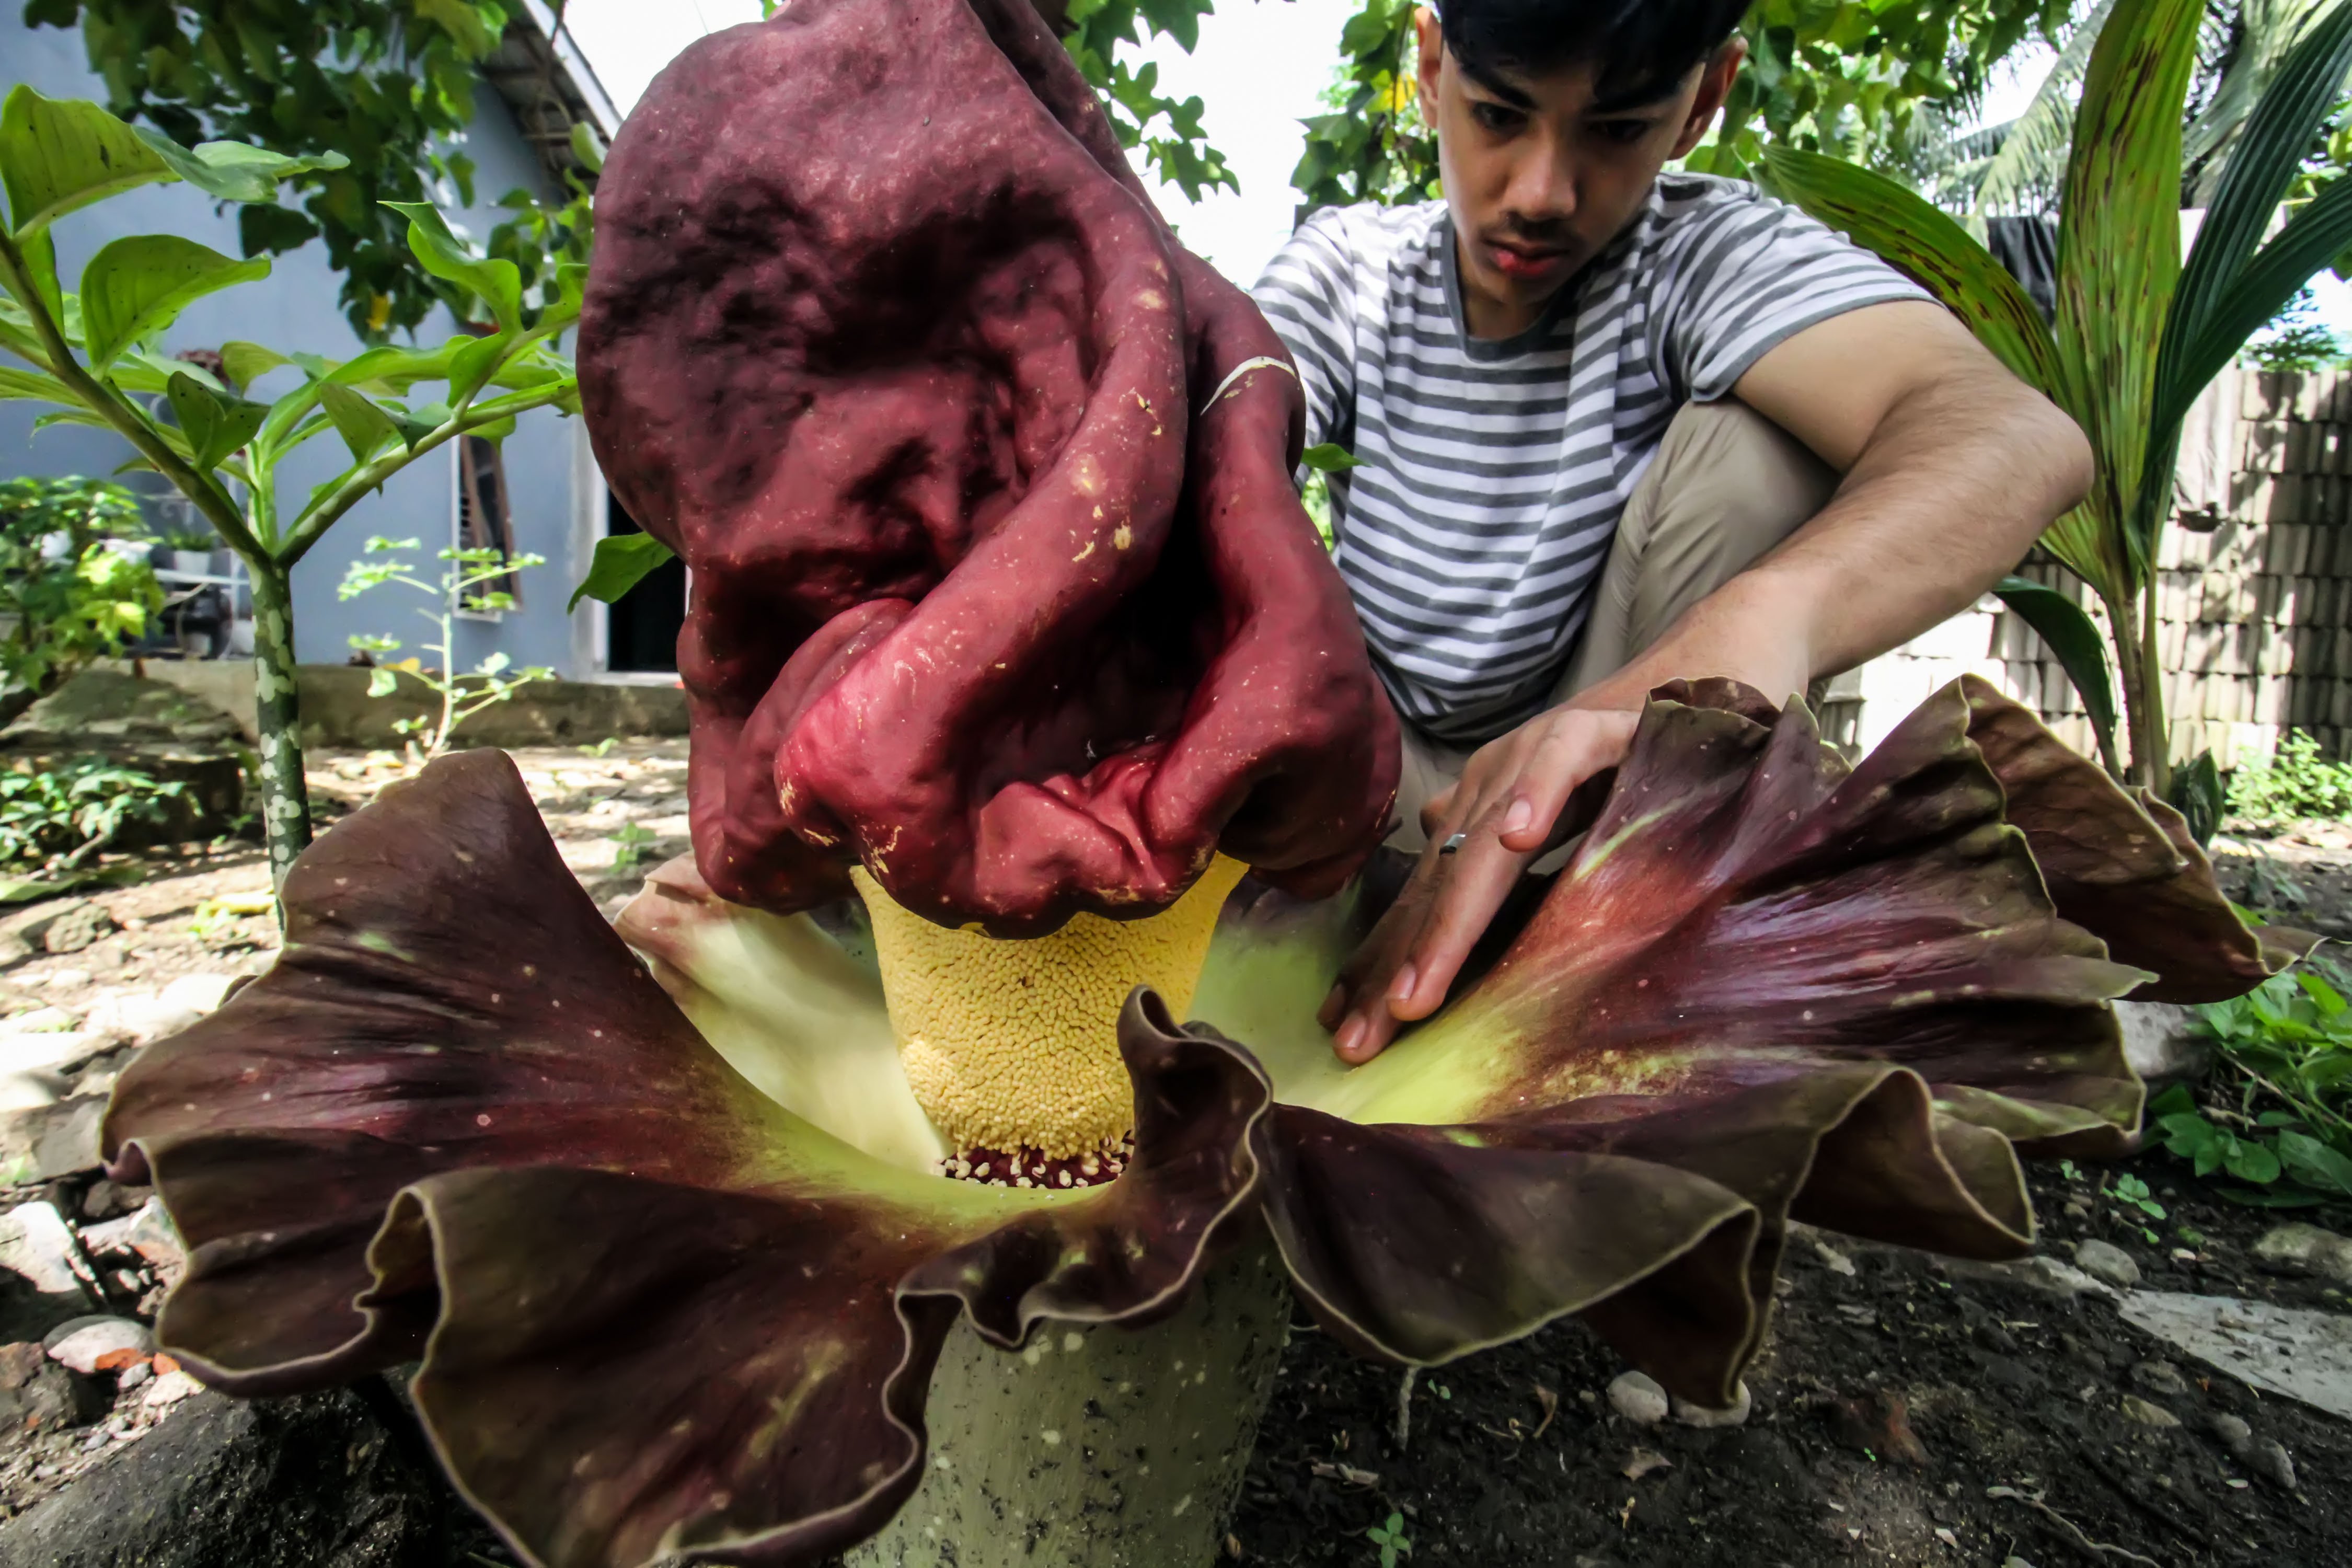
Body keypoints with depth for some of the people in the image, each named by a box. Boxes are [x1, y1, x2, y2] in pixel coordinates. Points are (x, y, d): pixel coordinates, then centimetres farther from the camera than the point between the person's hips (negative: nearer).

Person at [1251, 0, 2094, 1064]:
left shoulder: (1704, 254, -16)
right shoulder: (1345, 267, -8)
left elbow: (2019, 437, -35)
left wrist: (1758, 618, -59)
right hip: (1393, 775, 1)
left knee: (1760, 441, -24)